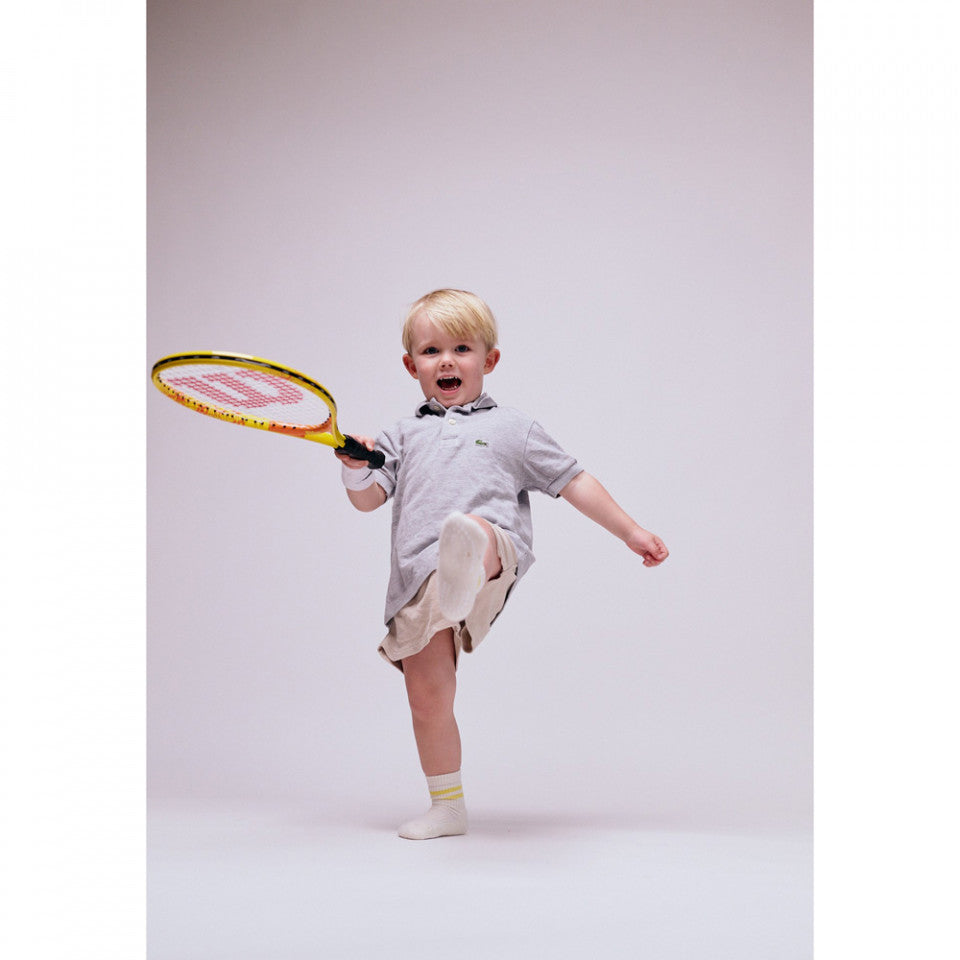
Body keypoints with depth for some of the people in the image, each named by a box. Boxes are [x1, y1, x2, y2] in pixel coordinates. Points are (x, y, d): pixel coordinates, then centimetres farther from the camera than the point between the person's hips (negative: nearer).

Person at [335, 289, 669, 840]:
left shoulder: (511, 428, 20)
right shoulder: (404, 437, 27)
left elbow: (574, 482, 19)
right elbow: (368, 499, 18)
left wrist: (632, 533, 16)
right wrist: (356, 467, -5)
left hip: (496, 556, -3)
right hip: (416, 582, 4)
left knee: (476, 530, -39)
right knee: (427, 701, 1)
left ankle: (465, 578, -75)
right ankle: (447, 808, 20)